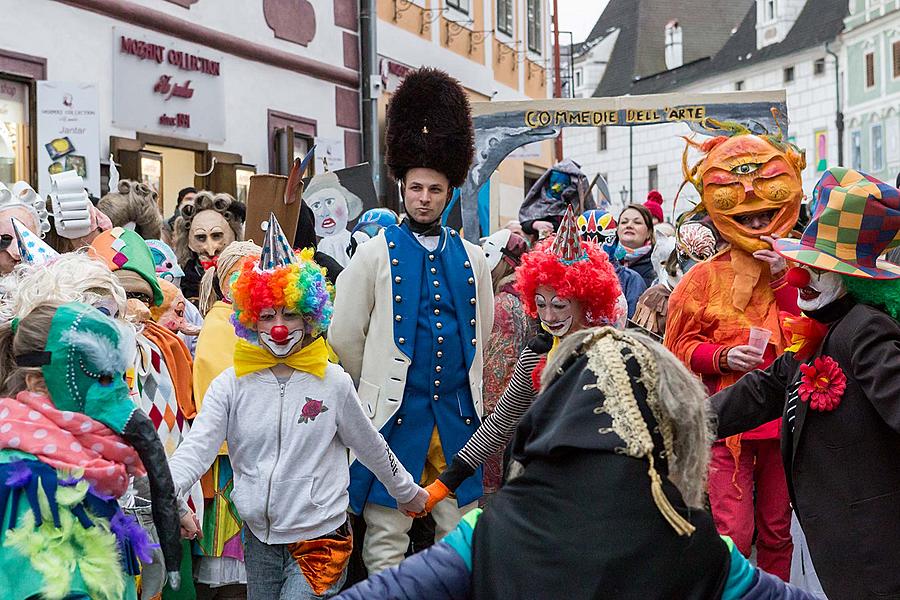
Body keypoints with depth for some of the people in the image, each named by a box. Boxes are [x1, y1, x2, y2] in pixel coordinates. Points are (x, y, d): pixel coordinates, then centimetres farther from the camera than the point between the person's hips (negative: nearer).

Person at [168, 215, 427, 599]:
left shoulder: (333, 382, -5)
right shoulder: (230, 386, -3)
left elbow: (371, 446, 7)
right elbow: (196, 450, -12)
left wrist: (408, 493, 17)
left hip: (320, 537, -3)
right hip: (259, 537, 3)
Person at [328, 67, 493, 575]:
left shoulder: (471, 258, 8)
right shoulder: (376, 254, -2)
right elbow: (346, 336, 1)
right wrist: (375, 391, 7)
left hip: (458, 414, 4)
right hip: (396, 416, -3)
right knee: (386, 539, 2)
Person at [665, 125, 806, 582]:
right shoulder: (706, 276, 1)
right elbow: (682, 346, 1)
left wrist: (784, 280, -11)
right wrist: (722, 357, -16)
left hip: (782, 418, 3)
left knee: (778, 532, 13)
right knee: (731, 535, -4)